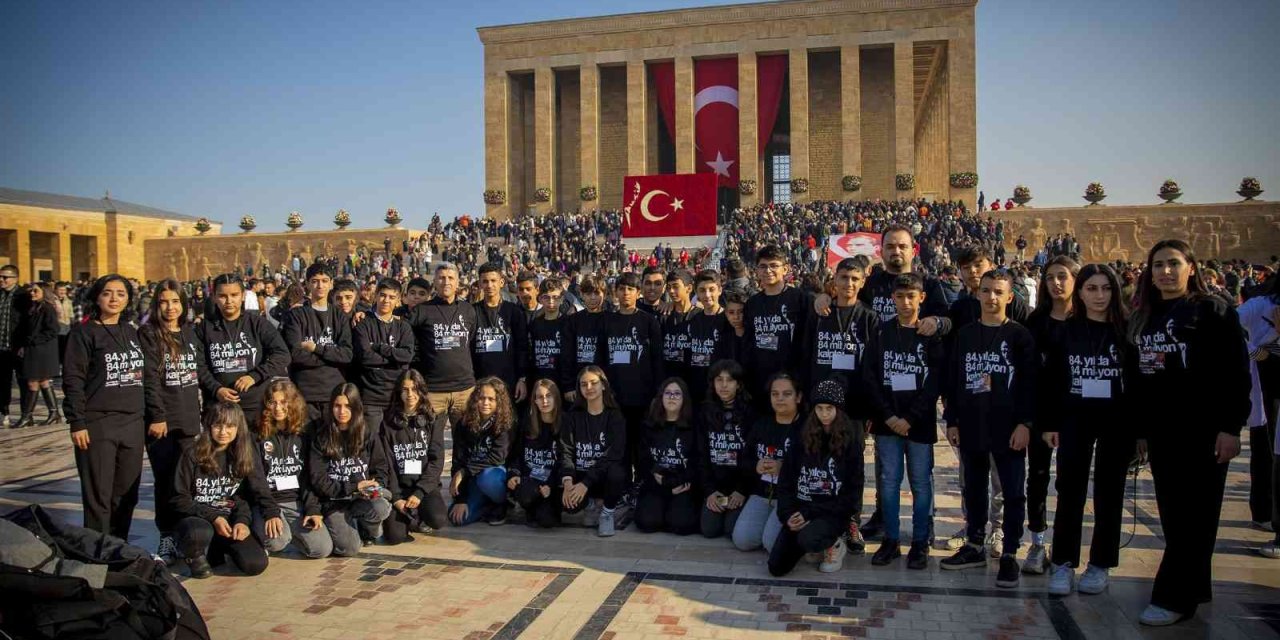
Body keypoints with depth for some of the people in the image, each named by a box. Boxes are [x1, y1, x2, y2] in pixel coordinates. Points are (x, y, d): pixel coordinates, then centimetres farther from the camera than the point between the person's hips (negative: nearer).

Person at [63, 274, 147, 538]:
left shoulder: (131, 332, 14)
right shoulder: (84, 332, -2)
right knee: (99, 496, -1)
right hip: (98, 425, -5)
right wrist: (77, 423, -13)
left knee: (127, 494, 8)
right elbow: (73, 380, -7)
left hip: (133, 424, 5)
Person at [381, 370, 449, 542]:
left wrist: (419, 492, -15)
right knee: (395, 536, -23)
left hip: (425, 485, 0)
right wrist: (395, 498, -11)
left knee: (438, 520, -29)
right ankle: (411, 520, 12)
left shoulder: (433, 420, 4)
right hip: (398, 486, 0)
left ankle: (418, 518, 6)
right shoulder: (389, 422, 5)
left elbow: (437, 460, -3)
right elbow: (387, 463, 1)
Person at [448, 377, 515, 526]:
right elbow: (458, 460, -9)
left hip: (497, 473, -3)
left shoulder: (506, 424, -14)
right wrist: (460, 500, -15)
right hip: (472, 480, 3)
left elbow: (497, 458, -21)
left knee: (485, 478, -37)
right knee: (457, 517, -19)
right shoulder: (464, 423, -5)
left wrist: (464, 472, -24)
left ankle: (502, 504, -4)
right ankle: (490, 505, 11)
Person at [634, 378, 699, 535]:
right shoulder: (650, 426, 12)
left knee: (681, 523, -27)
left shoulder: (692, 427, 5)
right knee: (647, 522, -24)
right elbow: (642, 459, 8)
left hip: (683, 486, -2)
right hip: (654, 485, 2)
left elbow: (697, 461, 0)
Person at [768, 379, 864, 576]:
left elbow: (852, 492, -7)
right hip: (800, 509, 4)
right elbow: (785, 481, 5)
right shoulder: (803, 438, 4)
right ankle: (814, 539, 20)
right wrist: (788, 514, -12)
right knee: (777, 567, -8)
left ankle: (834, 544, 0)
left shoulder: (850, 442, -5)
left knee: (807, 539, -35)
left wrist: (810, 513, -14)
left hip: (833, 513, -4)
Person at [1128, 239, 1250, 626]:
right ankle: (1194, 587, 23)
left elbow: (1235, 372, -9)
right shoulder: (1143, 317, 13)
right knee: (1172, 512, 10)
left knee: (1192, 514, -1)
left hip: (1202, 429, -6)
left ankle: (1174, 597, 2)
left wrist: (1231, 427, -15)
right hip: (1160, 430, 6)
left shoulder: (1212, 310, -4)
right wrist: (1138, 428, 12)